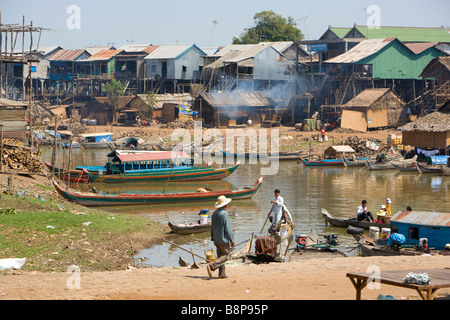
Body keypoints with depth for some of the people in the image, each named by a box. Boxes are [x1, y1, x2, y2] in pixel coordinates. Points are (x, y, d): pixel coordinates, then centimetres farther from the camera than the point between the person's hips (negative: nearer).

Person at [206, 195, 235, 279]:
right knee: (226, 256, -2)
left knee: (220, 256, 12)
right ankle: (211, 266, -18)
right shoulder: (224, 213, -16)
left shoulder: (214, 213, 9)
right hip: (224, 239, -8)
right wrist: (232, 239, -9)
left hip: (216, 240, 8)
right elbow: (227, 228, -16)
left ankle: (222, 274, 9)